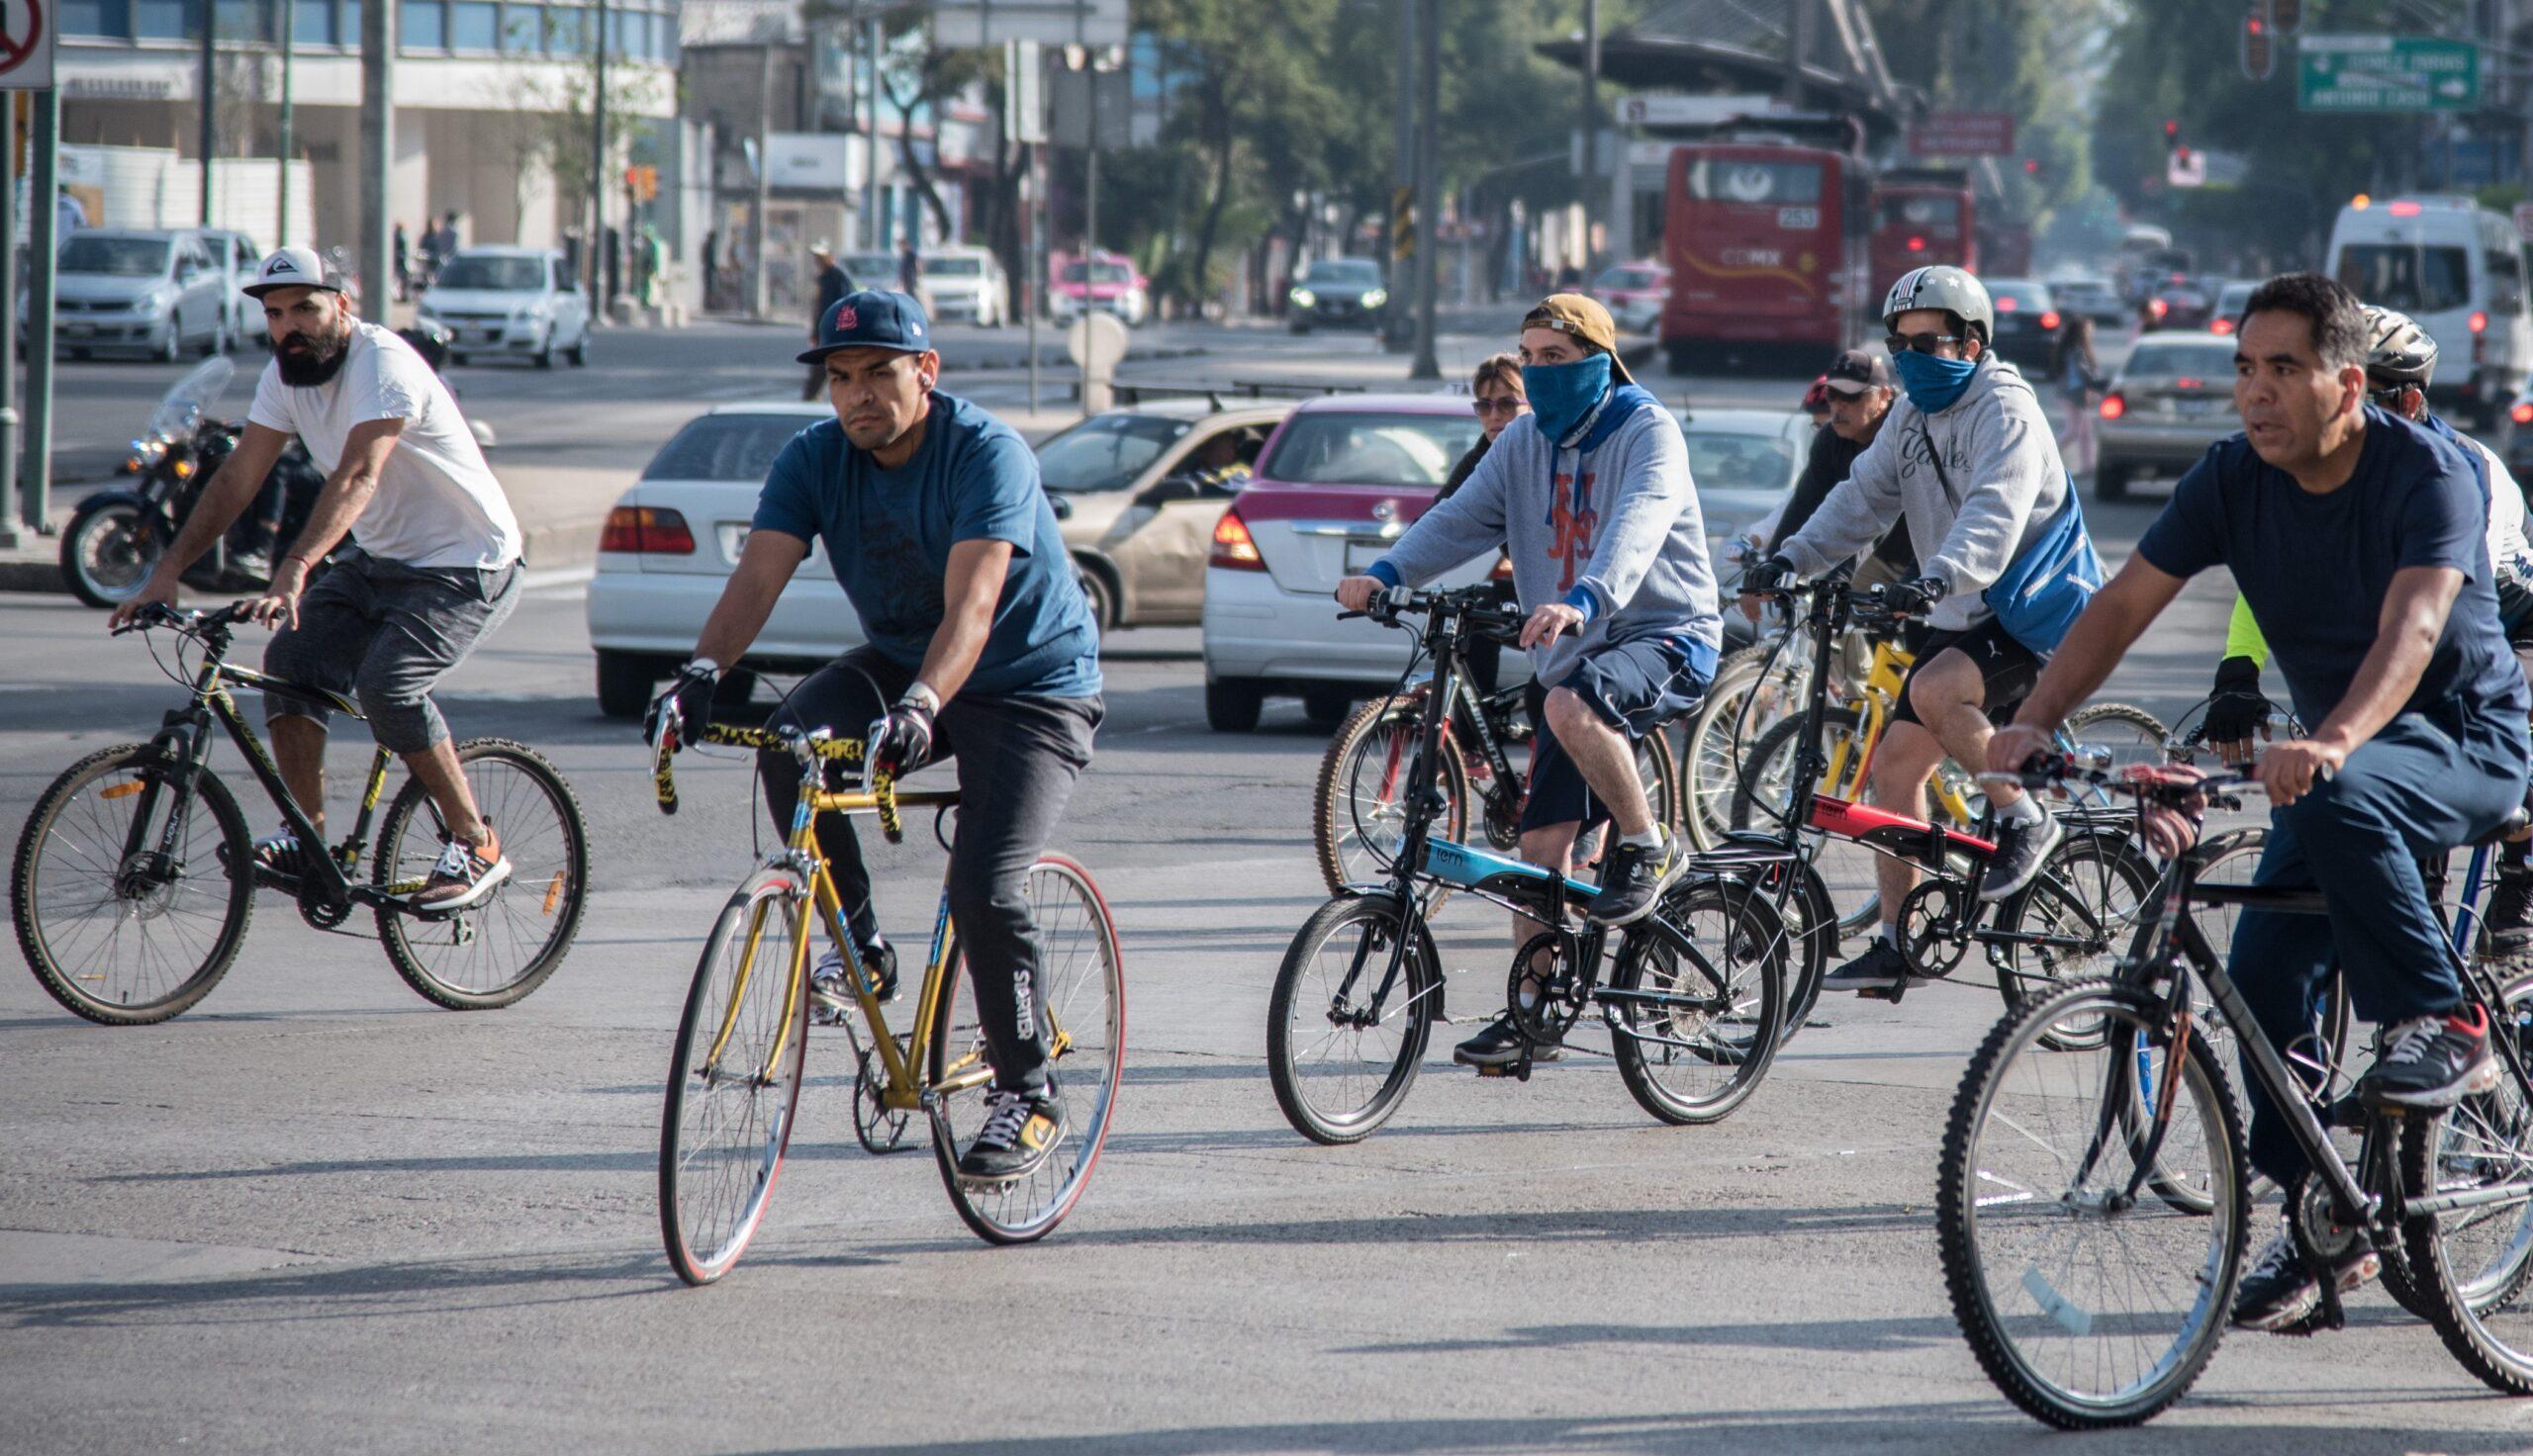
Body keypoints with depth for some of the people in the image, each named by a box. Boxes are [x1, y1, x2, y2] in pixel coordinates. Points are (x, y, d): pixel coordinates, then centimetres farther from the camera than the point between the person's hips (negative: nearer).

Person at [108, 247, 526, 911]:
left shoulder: (382, 364, -25)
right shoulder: (286, 374, 0)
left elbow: (357, 477, -38)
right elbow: (238, 479, 0)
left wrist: (294, 570, -51)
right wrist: (167, 571, -10)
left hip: (466, 565, -8)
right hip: (377, 560, 8)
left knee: (386, 681, -26)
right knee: (292, 659, -12)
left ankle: (476, 846, -12)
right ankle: (309, 842, -5)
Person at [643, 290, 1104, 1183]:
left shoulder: (987, 455, -24)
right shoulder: (815, 460, -8)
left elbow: (970, 607, -37)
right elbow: (758, 576, -20)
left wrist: (920, 706, -54)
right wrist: (702, 672, -40)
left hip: (1030, 684, -5)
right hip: (897, 664, 5)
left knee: (985, 889, -21)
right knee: (789, 741, -26)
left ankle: (1028, 1093, -1)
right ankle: (858, 943, -7)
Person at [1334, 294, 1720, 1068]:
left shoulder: (1646, 432, -11)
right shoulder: (1525, 441, 9)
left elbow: (1637, 525, -29)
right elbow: (1462, 516, -2)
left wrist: (1583, 601, -47)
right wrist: (1386, 574, -20)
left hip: (1665, 635, -7)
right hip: (1574, 654, 7)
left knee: (1573, 706, -37)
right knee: (1542, 839, 2)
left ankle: (1648, 849, -16)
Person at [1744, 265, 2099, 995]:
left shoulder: (2005, 410, -16)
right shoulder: (1912, 416, 11)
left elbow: (1994, 512, -32)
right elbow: (1863, 497, 6)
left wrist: (1938, 578, -48)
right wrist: (1792, 558, -10)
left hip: (2029, 612, -9)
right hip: (1963, 618, 9)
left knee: (1934, 690, -32)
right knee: (1894, 762, 2)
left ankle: (2025, 819, -11)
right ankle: (1893, 946, 6)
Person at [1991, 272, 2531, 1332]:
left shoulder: (2426, 475, -22)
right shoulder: (2234, 479, -6)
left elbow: (2412, 627, -37)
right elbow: (2126, 601, -10)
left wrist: (2332, 744, -56)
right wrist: (2036, 720, -27)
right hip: (2328, 755, 6)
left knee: (2336, 799, -38)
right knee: (2263, 984, -8)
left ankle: (2443, 1029, -22)